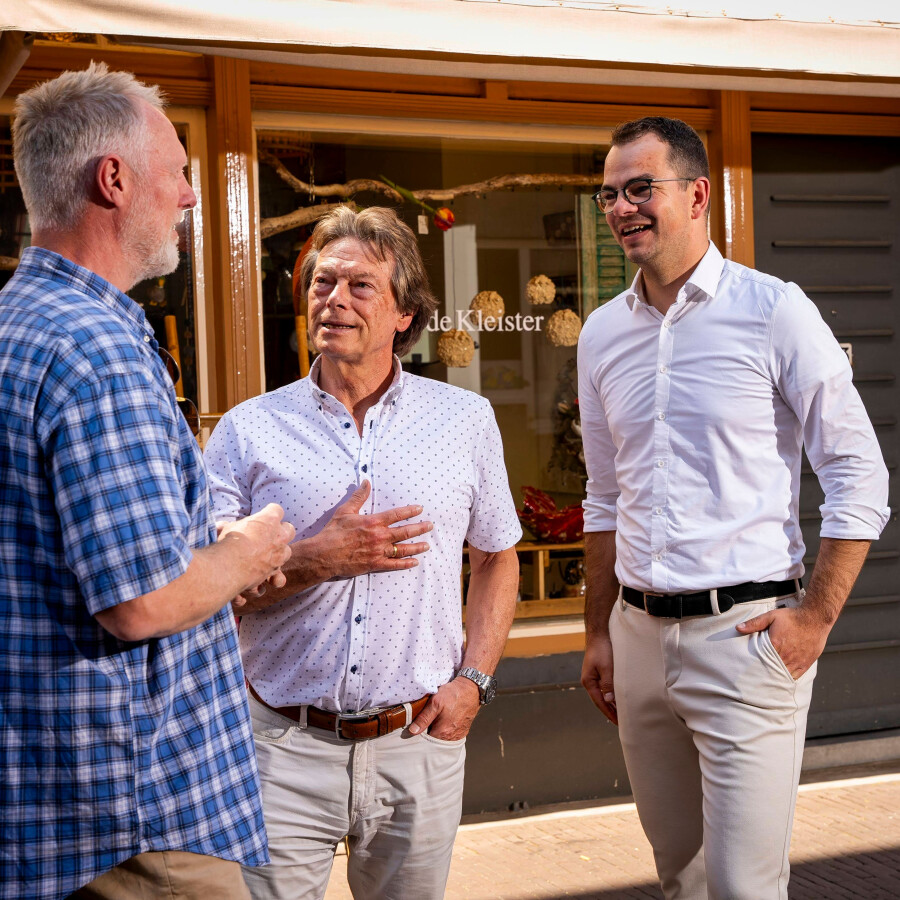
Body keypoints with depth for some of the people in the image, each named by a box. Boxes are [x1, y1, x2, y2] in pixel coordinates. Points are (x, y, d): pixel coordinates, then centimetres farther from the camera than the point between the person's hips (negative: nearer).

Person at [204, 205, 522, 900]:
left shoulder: (466, 420, 5)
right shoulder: (249, 431, 0)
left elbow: (497, 560, 14)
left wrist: (472, 679, 1)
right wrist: (316, 561, -17)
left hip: (418, 746, 2)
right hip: (286, 746, -1)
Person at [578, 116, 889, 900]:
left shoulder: (773, 310, -6)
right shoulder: (602, 334, 10)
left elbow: (860, 475, -6)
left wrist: (817, 617, -11)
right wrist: (598, 634, 16)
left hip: (745, 633, -5)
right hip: (640, 632, 5)